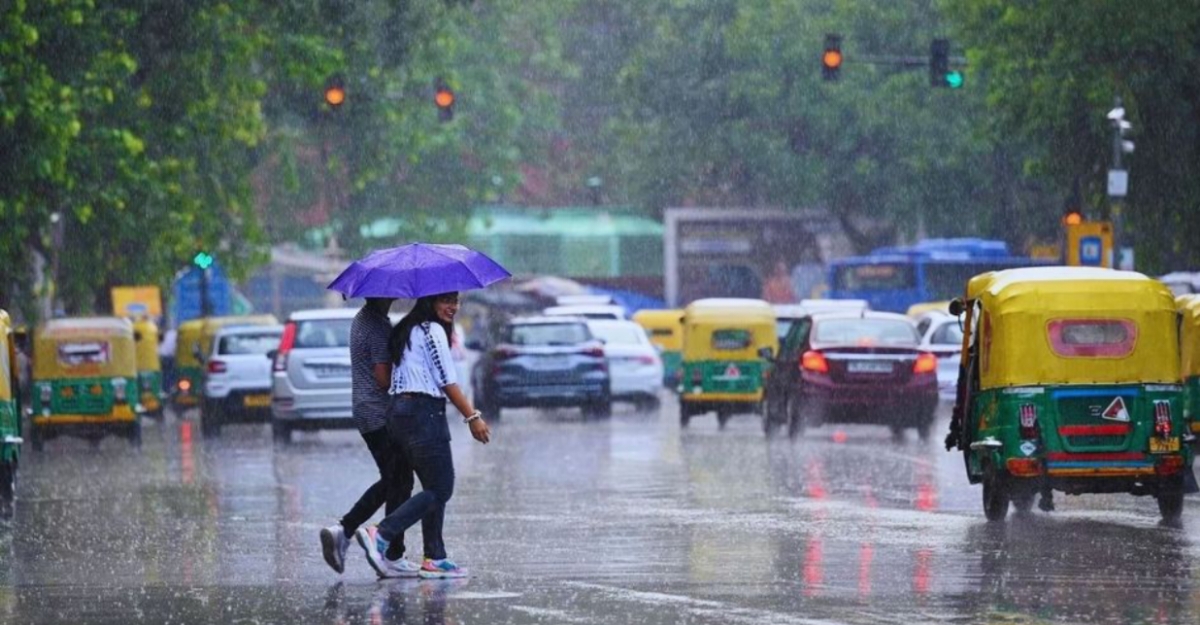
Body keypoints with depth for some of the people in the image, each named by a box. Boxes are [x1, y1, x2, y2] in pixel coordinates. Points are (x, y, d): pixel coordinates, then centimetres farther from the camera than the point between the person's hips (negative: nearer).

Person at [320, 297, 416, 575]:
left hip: (364, 410, 10)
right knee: (399, 484, -2)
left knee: (390, 481, 17)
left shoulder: (362, 319, 13)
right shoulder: (379, 326, -18)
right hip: (382, 414, -10)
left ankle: (343, 529, 8)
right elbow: (384, 378, -20)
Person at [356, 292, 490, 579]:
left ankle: (434, 558, 8)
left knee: (435, 488, 13)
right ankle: (381, 536, -20)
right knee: (440, 488, -8)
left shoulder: (407, 330, 19)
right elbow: (448, 382, -12)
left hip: (398, 412, 10)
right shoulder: (432, 330, -9)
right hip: (424, 412, -10)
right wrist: (472, 417, -8)